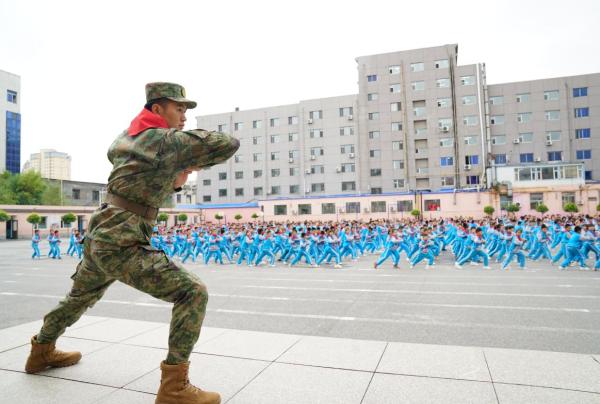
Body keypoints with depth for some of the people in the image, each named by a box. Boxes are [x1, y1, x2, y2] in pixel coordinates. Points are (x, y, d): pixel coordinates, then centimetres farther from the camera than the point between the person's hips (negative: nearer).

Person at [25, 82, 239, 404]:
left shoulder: (127, 137, 16)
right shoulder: (169, 139, -10)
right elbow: (229, 144, -14)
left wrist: (174, 181, 11)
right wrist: (195, 161, 3)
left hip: (98, 240, 10)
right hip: (122, 246, -9)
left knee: (79, 298, 34)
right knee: (193, 293, -12)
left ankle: (42, 352, 57)